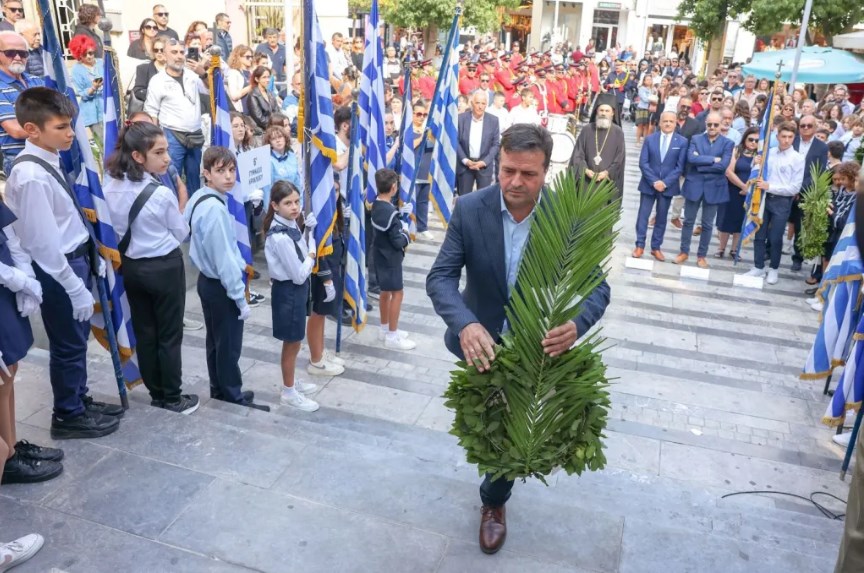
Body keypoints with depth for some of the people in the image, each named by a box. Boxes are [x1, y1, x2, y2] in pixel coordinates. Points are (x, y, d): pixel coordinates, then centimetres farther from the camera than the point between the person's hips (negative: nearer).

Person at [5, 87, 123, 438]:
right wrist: (75, 287, -20)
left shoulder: (49, 161, 3)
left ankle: (80, 401, 41)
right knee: (68, 345, 8)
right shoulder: (32, 176, -25)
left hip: (75, 259, 9)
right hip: (58, 269, -9)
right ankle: (68, 417, 27)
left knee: (78, 338, 22)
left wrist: (93, 257, 16)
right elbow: (44, 243, -24)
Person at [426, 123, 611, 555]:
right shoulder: (469, 209, -20)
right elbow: (440, 277, -22)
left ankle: (494, 500, 44)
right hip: (481, 337, 1)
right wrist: (465, 324, -43)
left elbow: (596, 285, -20)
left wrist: (576, 325, -44)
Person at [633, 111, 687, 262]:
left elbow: (680, 167, -6)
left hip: (667, 186, 0)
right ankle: (640, 245, 12)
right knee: (643, 215, 3)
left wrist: (665, 182, -16)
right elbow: (643, 163, -5)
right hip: (648, 184, 0)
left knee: (661, 218, 8)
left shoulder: (682, 142, -2)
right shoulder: (650, 139, 1)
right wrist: (654, 181, -15)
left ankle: (656, 247, 17)